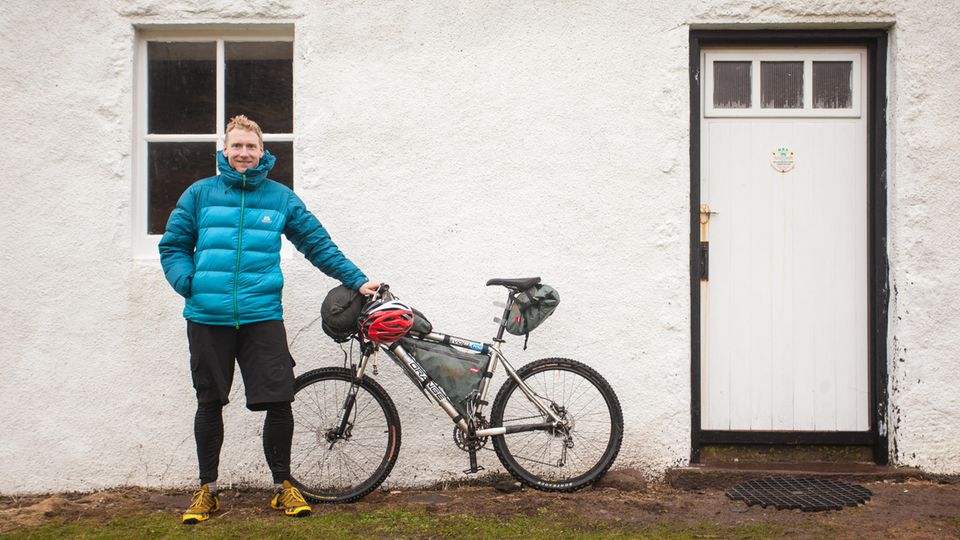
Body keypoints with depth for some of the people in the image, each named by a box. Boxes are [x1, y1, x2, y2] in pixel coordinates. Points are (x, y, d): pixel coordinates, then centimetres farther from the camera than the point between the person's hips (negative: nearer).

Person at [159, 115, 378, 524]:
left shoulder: (281, 198, 8)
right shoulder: (200, 194, 7)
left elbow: (317, 243, 9)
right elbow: (173, 246, 11)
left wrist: (357, 280, 4)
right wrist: (188, 284, -6)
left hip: (262, 317, 0)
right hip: (207, 319, 1)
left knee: (279, 402, -4)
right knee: (209, 404, 10)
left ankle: (283, 485, 16)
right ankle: (207, 489, 26)